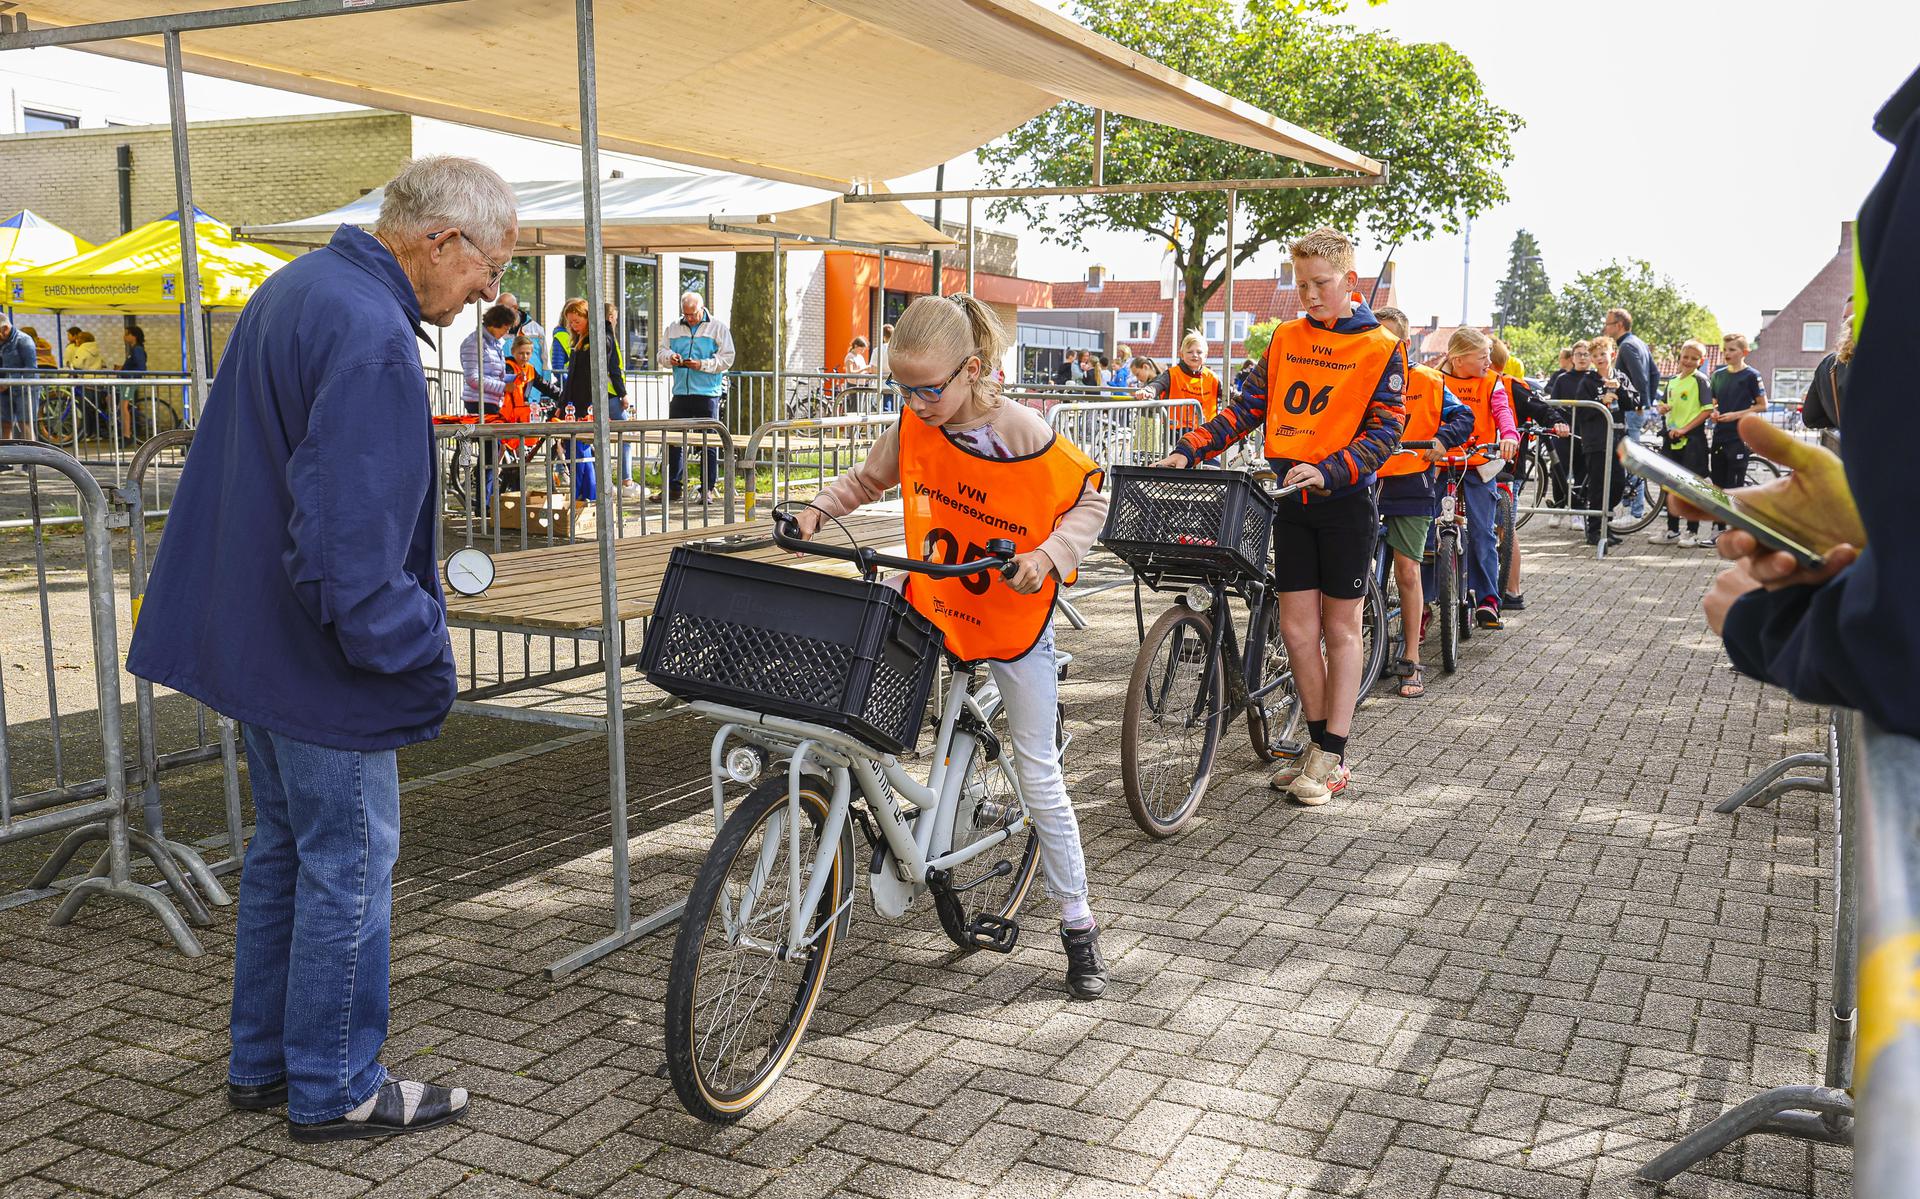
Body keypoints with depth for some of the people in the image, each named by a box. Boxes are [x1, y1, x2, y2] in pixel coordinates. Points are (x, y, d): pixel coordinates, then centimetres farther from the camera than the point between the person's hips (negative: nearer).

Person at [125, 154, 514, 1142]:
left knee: (285, 849, 20)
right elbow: (347, 543, -29)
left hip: (252, 638, 10)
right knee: (349, 867, 4)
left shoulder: (292, 289, 10)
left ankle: (261, 1064, 33)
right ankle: (334, 1091, 18)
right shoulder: (371, 336, -24)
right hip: (322, 662, -10)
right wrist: (421, 646, -19)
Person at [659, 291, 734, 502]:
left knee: (709, 441, 1)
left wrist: (702, 365, -16)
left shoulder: (718, 327, 0)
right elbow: (663, 352, 18)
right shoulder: (673, 328, 13)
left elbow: (727, 358, -4)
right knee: (674, 439, 3)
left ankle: (708, 488, 8)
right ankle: (672, 487, 11)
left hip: (707, 392, -4)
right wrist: (670, 356, -5)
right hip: (680, 392, 4)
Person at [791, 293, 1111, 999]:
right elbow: (872, 477, 10)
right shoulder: (915, 424, -10)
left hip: (1012, 615, -5)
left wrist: (1049, 556, -27)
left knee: (1039, 777, 1)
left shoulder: (1024, 437, -24)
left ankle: (1077, 923, 16)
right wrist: (819, 508, -6)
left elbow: (1091, 499, -12)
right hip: (931, 599, 5)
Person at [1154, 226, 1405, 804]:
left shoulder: (1381, 349, -4)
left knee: (1340, 628, 4)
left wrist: (1326, 471, -26)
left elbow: (1384, 431, -11)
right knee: (1297, 627, 5)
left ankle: (1332, 757, 10)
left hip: (1344, 499, -4)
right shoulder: (1286, 338, 9)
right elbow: (1248, 407, 8)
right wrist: (1188, 450, -5)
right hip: (1289, 498, 4)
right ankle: (1319, 741, 19)